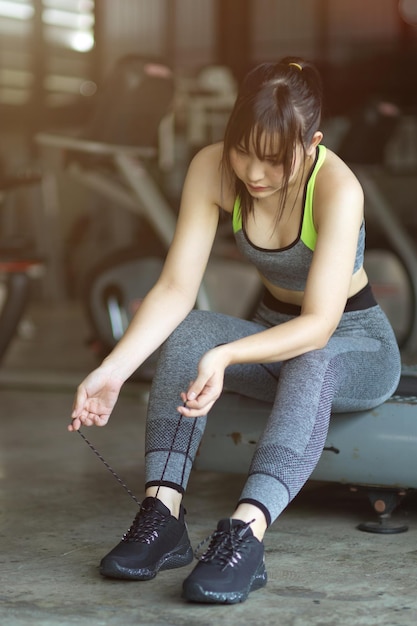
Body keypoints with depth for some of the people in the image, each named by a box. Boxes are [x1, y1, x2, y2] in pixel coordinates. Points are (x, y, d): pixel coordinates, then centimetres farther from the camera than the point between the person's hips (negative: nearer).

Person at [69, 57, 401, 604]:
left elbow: (319, 325, -35)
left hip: (357, 346, -4)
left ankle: (246, 534, -53)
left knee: (310, 362, -40)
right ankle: (163, 517, -34)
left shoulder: (337, 188, -29)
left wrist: (224, 357, -50)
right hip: (275, 331, 4)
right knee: (184, 334, -27)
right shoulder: (212, 169, -16)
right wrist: (114, 369, -35)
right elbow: (176, 288, -19)